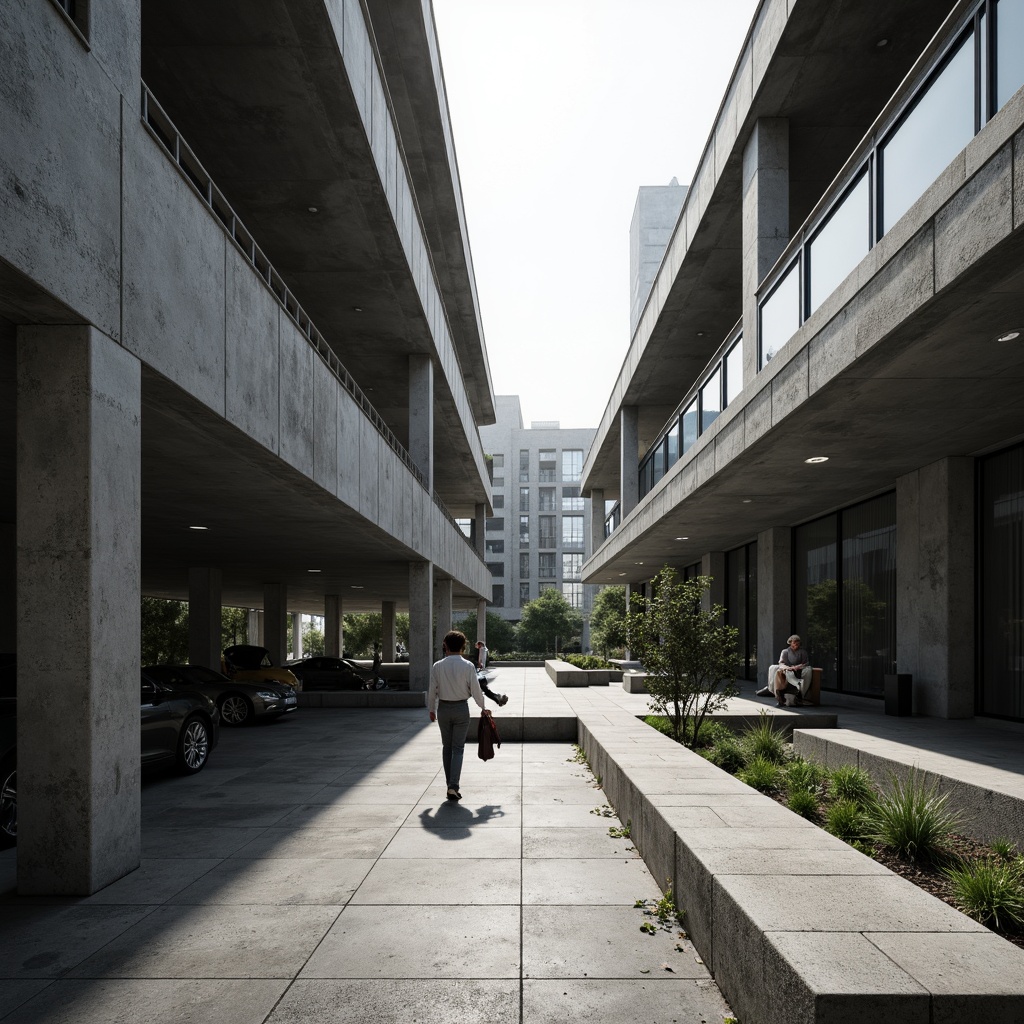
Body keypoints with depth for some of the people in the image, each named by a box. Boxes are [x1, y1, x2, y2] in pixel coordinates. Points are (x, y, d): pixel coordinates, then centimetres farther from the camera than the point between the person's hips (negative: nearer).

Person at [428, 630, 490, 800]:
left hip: (443, 708, 2)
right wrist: (483, 708, 9)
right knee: (458, 748, 3)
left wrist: (431, 709, 15)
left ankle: (450, 784, 20)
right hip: (461, 708, -2)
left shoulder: (438, 666, -6)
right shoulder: (468, 666, -11)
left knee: (446, 747, 16)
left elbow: (432, 691, 0)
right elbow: (476, 690, -7)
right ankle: (453, 786, -8)